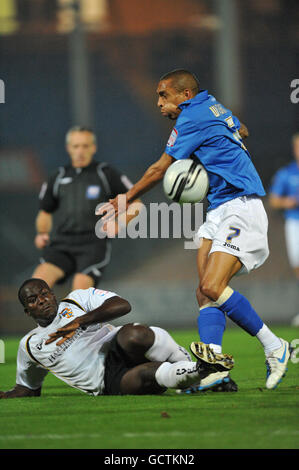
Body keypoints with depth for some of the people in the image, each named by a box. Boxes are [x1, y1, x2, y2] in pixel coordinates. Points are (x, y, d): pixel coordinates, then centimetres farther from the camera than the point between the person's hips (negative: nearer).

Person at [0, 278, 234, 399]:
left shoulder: (78, 299, 11)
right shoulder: (30, 345, 20)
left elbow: (122, 305, -5)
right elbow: (28, 389, 33)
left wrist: (79, 321, -16)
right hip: (109, 383, 1)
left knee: (132, 335, -40)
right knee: (151, 374, -36)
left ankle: (185, 362, -25)